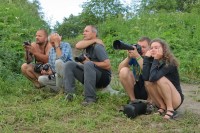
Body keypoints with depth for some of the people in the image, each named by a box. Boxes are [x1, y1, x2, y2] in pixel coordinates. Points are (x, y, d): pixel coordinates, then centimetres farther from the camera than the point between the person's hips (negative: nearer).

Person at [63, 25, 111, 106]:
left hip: (103, 78, -8)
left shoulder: (97, 47, -16)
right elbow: (78, 46, -16)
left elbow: (108, 65, -23)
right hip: (89, 75, 8)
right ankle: (69, 93, -15)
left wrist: (90, 62, -17)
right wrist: (94, 40, -16)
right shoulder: (87, 44, 7)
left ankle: (90, 98, -32)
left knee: (88, 65, -35)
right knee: (69, 64, -4)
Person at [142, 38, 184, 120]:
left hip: (176, 100, -5)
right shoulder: (152, 61, -1)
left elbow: (153, 77, -32)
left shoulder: (170, 63, -19)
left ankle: (171, 110, -20)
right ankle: (163, 108, -10)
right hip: (161, 100, 5)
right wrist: (146, 58, -18)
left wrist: (156, 59, -26)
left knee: (161, 79, -29)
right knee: (148, 82, -18)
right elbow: (145, 77, -21)